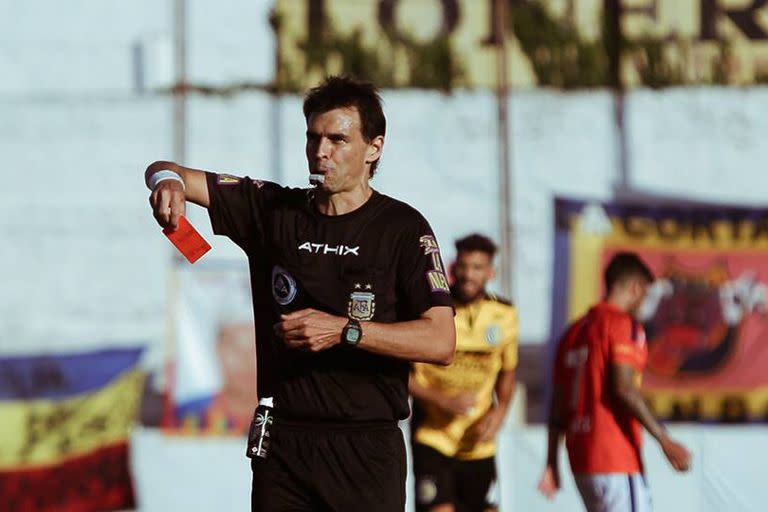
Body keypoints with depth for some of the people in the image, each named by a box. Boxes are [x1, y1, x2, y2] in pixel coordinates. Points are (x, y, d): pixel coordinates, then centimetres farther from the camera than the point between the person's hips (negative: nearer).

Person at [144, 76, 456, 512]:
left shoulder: (402, 228, -2)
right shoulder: (272, 209, 10)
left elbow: (441, 342, -11)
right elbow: (165, 174, 11)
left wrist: (343, 330, -20)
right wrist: (167, 181, -15)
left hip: (366, 447, -3)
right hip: (281, 442, 3)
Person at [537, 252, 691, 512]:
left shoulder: (574, 331, 17)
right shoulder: (623, 325, -7)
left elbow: (559, 402, 16)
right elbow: (624, 389, -19)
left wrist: (552, 463, 17)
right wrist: (664, 440, -19)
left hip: (580, 456, 8)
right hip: (615, 459, -8)